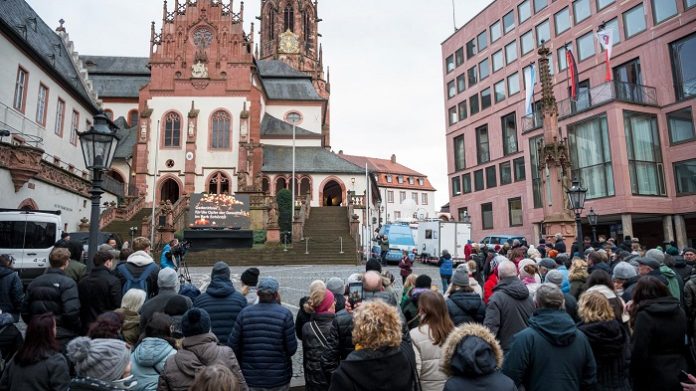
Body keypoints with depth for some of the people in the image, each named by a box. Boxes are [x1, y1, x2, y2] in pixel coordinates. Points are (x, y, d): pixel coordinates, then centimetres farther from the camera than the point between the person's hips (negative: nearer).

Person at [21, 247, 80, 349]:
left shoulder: (34, 282, 8)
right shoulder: (67, 283, -14)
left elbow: (25, 311, 12)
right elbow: (71, 312, -22)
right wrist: (78, 330, -6)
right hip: (63, 337, -6)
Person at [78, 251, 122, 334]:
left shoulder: (82, 282, 5)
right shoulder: (113, 281, -14)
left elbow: (80, 305, 10)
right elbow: (116, 306, -14)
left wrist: (83, 323, 19)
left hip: (87, 327, 5)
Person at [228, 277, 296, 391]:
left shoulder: (245, 313, -6)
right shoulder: (285, 314, -13)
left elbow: (232, 345, -4)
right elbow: (292, 349, -12)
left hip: (250, 379, 2)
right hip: (278, 381, -2)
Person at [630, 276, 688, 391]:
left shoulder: (644, 315, -19)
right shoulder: (680, 312, 2)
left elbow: (638, 353, -19)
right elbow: (686, 345, 12)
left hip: (655, 380, -6)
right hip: (679, 376, 6)